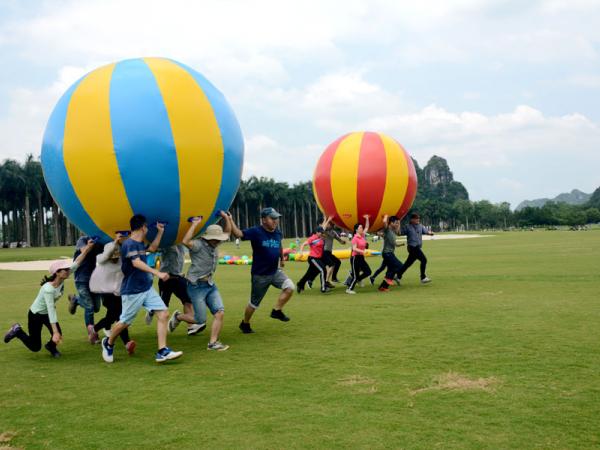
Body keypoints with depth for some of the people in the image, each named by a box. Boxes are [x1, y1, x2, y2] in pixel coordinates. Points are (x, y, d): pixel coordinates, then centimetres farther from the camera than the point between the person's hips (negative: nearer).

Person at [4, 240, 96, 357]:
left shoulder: (62, 280, -17)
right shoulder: (48, 289, -36)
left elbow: (76, 263, -16)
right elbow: (51, 311, -38)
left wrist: (87, 249, -24)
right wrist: (55, 332, -41)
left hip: (47, 313, 6)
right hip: (35, 315, -6)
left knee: (58, 335, -10)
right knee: (35, 347, 1)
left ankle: (51, 346, 24)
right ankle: (18, 331, 23)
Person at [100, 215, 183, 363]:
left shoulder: (139, 244, 11)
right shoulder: (129, 244, -18)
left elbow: (153, 248, 31)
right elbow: (136, 263, -32)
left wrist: (160, 231, 25)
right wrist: (157, 273, -41)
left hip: (147, 289, 8)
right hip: (132, 292, -8)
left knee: (163, 314, -5)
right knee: (124, 322, 7)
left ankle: (162, 351, -5)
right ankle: (108, 343, 35)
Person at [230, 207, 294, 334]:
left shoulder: (278, 233, 1)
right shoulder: (256, 232, -17)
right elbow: (238, 233, -30)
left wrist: (281, 259, 34)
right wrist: (229, 219, -42)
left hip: (275, 272, 5)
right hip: (260, 275, -5)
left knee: (290, 287, -17)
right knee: (254, 303, 8)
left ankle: (277, 311, 3)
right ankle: (245, 323, 33)